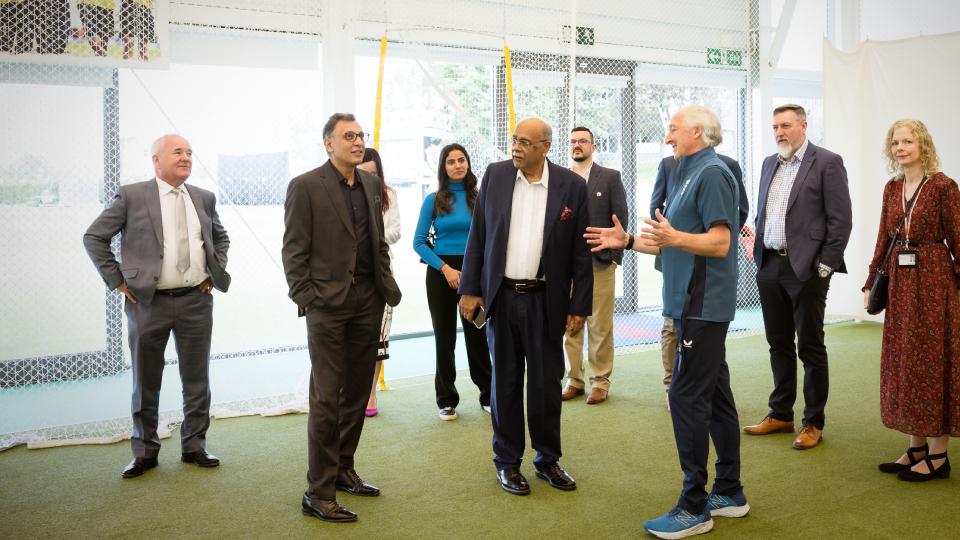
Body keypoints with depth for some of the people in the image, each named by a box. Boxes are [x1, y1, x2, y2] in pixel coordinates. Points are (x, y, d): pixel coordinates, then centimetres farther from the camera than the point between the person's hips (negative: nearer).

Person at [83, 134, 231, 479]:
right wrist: (118, 280, -4)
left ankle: (194, 446, 22)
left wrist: (216, 273, 11)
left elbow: (221, 237, 24)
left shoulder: (204, 199, 9)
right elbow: (94, 237, 0)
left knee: (197, 378, 8)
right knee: (146, 381, 6)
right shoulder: (131, 196, -3)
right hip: (149, 302, -3)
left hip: (196, 300, 3)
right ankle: (145, 451, 20)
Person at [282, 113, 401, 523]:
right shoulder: (306, 186, -5)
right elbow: (294, 251, -7)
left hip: (368, 301, 6)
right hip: (328, 302, -6)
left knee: (357, 393, 14)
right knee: (326, 398, -4)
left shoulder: (371, 184, 13)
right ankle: (318, 493, 4)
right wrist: (305, 298, -12)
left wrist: (386, 285, 10)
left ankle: (343, 471, 29)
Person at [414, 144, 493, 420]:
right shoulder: (434, 200, 1)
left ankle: (488, 395, 17)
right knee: (444, 336, 5)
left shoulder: (479, 199, 4)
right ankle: (446, 400, 17)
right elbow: (418, 243, -1)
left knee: (477, 334, 2)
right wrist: (444, 267, -12)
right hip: (441, 272, 0)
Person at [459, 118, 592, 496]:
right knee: (505, 381, 10)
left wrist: (580, 306, -3)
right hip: (501, 295, 1)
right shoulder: (495, 175, 2)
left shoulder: (572, 186, -3)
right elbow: (477, 237, 5)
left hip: (545, 299, -1)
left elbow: (581, 252, -1)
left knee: (547, 383, 8)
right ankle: (507, 462, 24)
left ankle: (548, 459, 27)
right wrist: (470, 289, 0)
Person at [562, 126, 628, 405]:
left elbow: (620, 219, 2)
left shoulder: (611, 177, 4)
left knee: (600, 327, 0)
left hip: (599, 263, -2)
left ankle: (600, 382, 11)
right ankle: (574, 379, 16)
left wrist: (614, 257, -5)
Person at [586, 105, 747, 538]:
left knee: (688, 397, -9)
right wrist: (628, 241, 15)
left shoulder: (711, 173, -11)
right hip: (696, 303, 11)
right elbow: (674, 245, 22)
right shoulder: (691, 174, 20)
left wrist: (673, 237, -33)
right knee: (714, 395, 14)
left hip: (703, 304, -11)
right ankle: (729, 492, 23)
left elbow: (720, 243, -20)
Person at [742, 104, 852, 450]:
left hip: (806, 269, -6)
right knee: (779, 344, 14)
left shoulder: (827, 163, -6)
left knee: (811, 347, 2)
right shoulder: (769, 163, 15)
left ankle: (813, 423, 13)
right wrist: (759, 254, 8)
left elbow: (841, 219, -9)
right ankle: (780, 415, 25)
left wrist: (825, 265, -12)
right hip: (770, 266, 6)